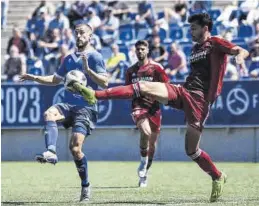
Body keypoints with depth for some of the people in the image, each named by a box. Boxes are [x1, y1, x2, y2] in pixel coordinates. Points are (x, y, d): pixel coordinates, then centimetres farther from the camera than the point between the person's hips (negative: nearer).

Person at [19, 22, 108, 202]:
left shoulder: (94, 57, 0)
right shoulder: (70, 59, 21)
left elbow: (105, 82, -9)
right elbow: (56, 80, 32)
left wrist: (87, 69, -20)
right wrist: (35, 78, 19)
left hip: (86, 107, -6)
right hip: (68, 105, 6)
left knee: (75, 148, -15)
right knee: (49, 113, -29)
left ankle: (85, 186, 1)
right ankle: (51, 152, -43)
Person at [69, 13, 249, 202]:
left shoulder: (215, 43, -2)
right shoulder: (196, 48, 23)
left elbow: (242, 51, -18)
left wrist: (240, 56, -40)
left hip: (200, 99, -7)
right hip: (183, 91, 8)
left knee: (191, 150, -4)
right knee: (142, 87, -13)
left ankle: (218, 177, 17)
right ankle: (95, 95, -16)